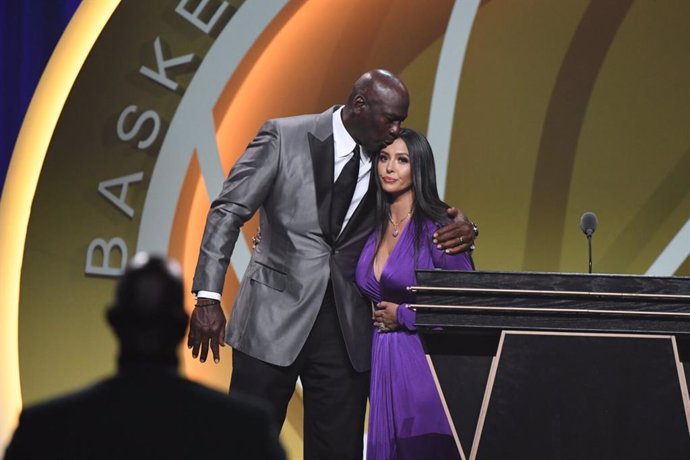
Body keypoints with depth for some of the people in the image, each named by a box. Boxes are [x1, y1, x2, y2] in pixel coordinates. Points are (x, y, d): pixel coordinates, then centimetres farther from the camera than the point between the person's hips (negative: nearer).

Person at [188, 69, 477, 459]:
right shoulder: (284, 138, -5)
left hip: (348, 332, 3)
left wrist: (461, 231, -11)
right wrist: (208, 296, -13)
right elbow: (228, 212, -4)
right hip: (274, 323, -3)